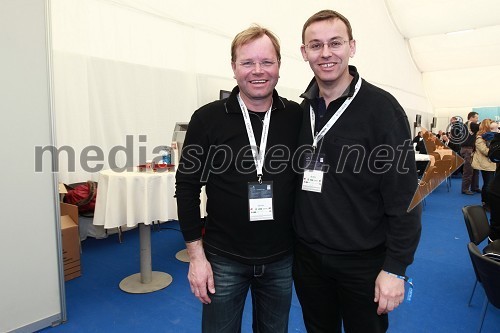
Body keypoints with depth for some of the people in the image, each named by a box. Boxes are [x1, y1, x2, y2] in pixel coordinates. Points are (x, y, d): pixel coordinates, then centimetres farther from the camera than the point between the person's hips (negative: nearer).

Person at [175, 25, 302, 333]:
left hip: (281, 258, 2)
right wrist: (196, 255, -7)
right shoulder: (207, 119, -9)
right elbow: (187, 188, -5)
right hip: (224, 259, -1)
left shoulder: (298, 117, -4)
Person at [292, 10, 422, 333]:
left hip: (363, 260, -4)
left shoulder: (381, 106, -13)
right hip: (307, 256, 4)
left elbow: (403, 197, -13)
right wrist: (293, 240, 8)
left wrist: (396, 267, -14)